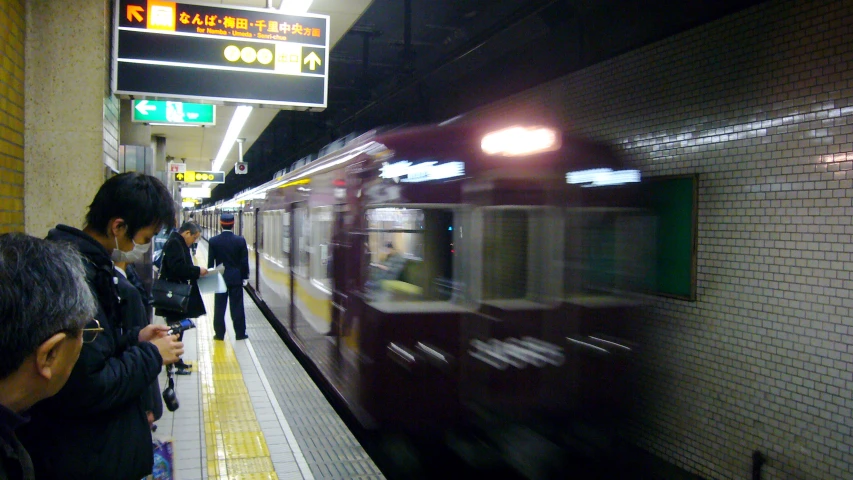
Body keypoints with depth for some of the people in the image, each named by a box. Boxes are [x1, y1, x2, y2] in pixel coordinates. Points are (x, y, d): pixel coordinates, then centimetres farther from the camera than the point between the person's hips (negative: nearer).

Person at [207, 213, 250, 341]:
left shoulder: (213, 241, -6)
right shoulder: (240, 240, -7)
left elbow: (210, 262, -1)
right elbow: (244, 261, -3)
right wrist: (245, 277, 7)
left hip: (220, 277, 1)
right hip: (236, 278, 0)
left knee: (219, 307, 7)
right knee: (237, 306, 4)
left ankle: (219, 334, 10)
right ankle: (240, 333, 8)